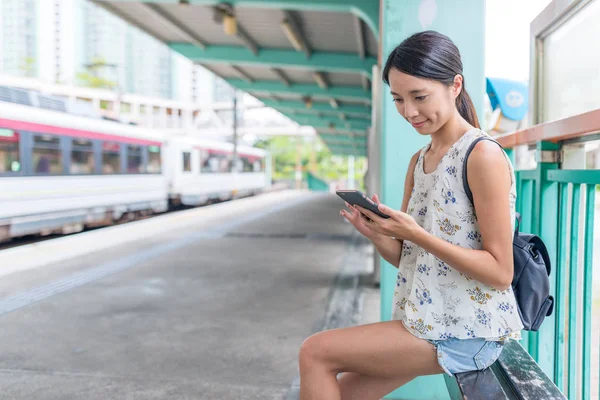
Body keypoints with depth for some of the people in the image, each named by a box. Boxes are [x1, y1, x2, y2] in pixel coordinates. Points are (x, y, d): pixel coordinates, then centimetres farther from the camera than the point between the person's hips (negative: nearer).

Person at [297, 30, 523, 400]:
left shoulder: (483, 156, -16)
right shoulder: (418, 162, 9)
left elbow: (500, 272, -17)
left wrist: (416, 234, -24)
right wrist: (376, 233, -11)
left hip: (467, 331, -7)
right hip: (427, 320, 7)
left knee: (314, 354, -10)